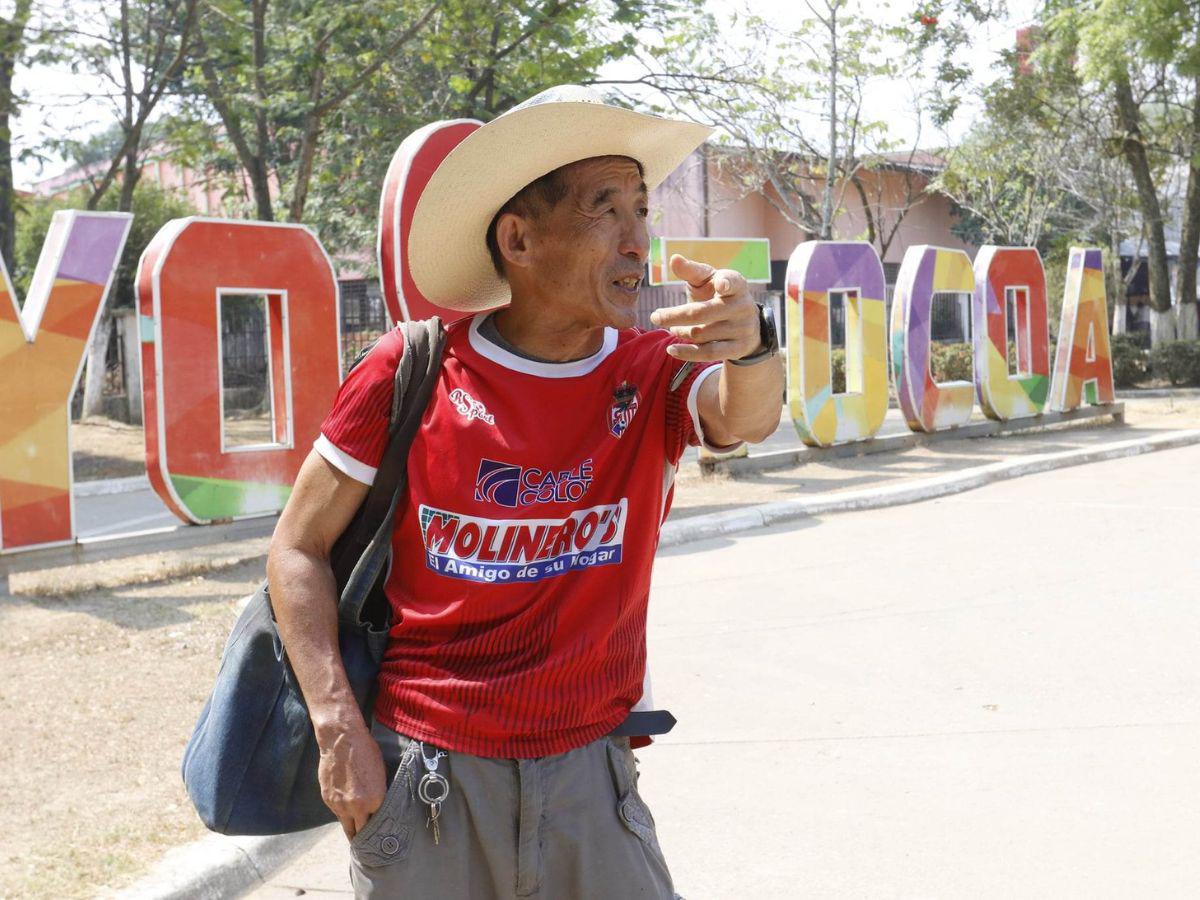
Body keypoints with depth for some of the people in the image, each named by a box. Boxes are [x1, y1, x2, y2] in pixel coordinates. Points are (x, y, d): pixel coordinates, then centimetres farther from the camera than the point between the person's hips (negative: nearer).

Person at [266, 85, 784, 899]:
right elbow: (299, 548, -2)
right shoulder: (409, 372, -7)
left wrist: (751, 345, -48)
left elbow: (745, 417, -25)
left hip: (586, 775, 2)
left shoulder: (654, 373, -2)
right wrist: (339, 726, -11)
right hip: (422, 776, -1)